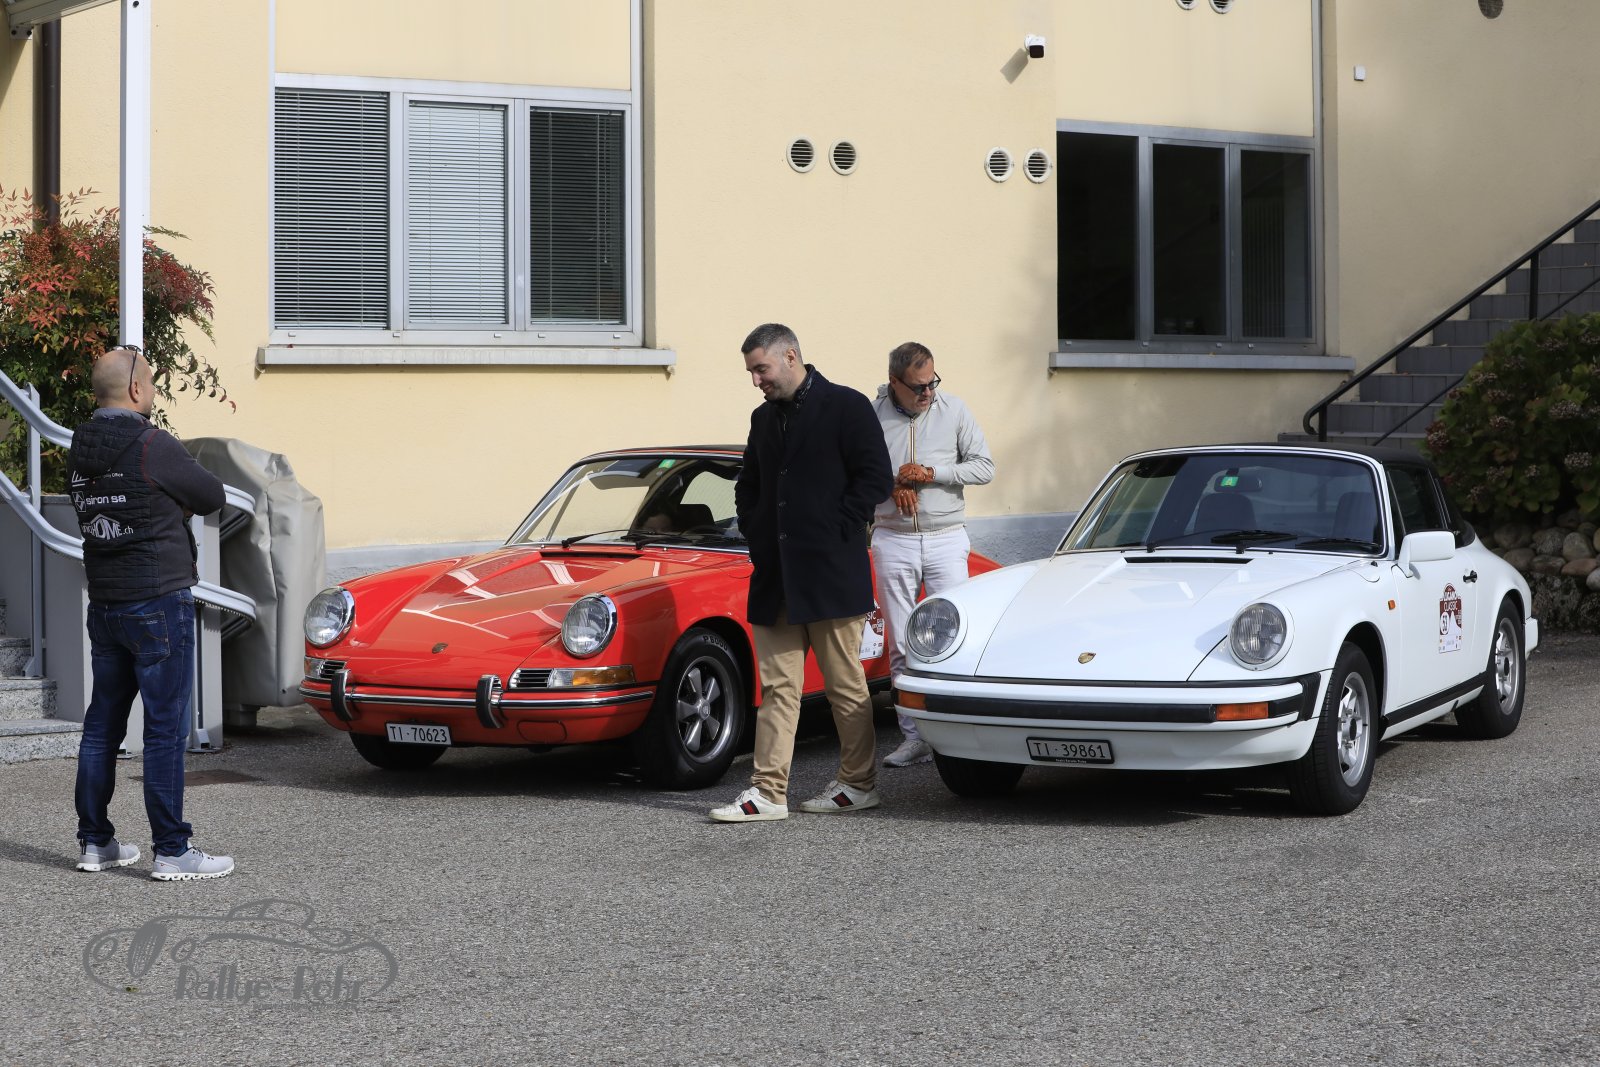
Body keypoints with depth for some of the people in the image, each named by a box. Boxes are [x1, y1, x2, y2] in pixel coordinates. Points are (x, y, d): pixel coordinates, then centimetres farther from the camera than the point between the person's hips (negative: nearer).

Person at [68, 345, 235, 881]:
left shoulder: (80, 450, 7)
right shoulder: (151, 446, -15)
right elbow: (212, 496, -5)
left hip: (104, 605, 8)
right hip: (159, 604, -8)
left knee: (103, 723, 13)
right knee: (166, 728, -4)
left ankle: (94, 841, 19)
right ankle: (171, 852, -2)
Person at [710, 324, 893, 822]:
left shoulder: (846, 407, -4)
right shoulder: (764, 418, 16)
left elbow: (876, 478, -9)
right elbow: (747, 486, 26)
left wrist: (838, 531, -11)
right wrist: (755, 535, 11)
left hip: (831, 575, -6)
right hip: (776, 577, 6)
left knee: (845, 684, 2)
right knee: (778, 686, 3)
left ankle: (859, 784, 13)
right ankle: (768, 792, 1)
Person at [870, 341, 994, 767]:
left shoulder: (953, 410, 1)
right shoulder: (870, 415, -1)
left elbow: (984, 466, 1)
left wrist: (931, 473, -11)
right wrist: (890, 487, -12)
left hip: (946, 538, 0)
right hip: (893, 541, 1)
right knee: (901, 647, 2)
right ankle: (914, 736, 7)